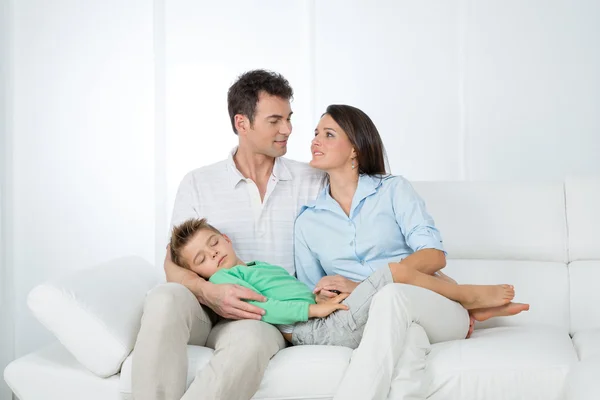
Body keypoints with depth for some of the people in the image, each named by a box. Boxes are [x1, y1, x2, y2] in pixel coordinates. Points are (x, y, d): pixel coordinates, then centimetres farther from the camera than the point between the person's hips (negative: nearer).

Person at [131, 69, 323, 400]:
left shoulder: (312, 183, 9)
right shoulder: (198, 184, 8)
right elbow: (174, 265, 2)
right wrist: (209, 293, -20)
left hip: (263, 317, -1)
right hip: (203, 311, 1)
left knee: (249, 339, -37)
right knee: (165, 298, -34)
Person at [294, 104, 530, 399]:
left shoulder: (393, 189, 5)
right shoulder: (307, 221, 14)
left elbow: (434, 255, -9)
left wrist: (361, 286, -19)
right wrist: (328, 299, -10)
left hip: (434, 309, 0)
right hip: (384, 321, 1)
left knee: (392, 296, -40)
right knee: (406, 343, -40)